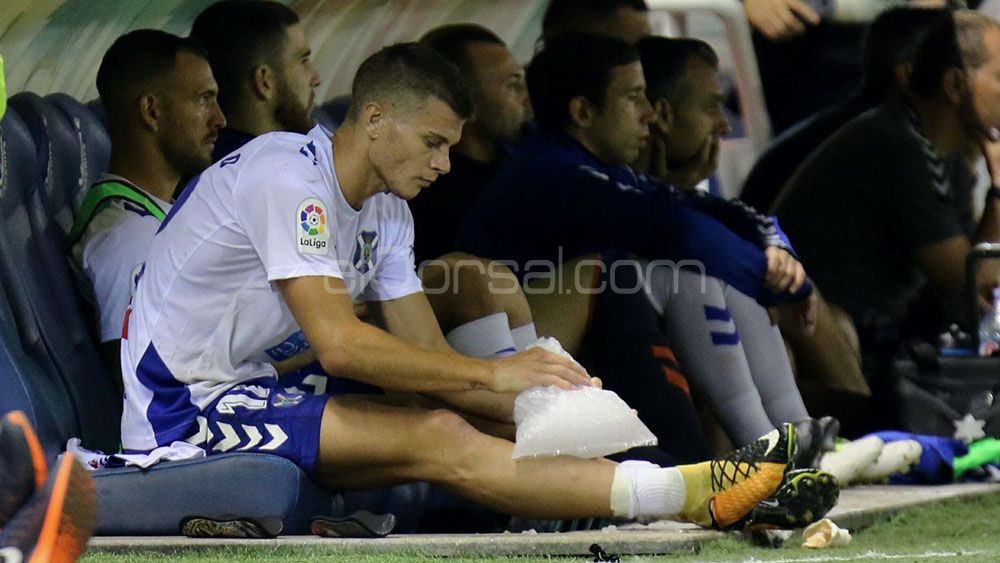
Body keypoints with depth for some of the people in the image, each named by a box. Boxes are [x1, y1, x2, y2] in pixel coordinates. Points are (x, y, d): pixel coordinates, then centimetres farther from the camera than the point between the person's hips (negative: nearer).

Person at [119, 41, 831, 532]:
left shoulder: (386, 214, 13)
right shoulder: (289, 175, -17)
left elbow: (430, 354, 9)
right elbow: (338, 344, -25)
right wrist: (493, 373, -23)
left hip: (249, 400, 9)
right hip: (183, 408, -9)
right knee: (436, 438, -26)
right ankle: (691, 494, -36)